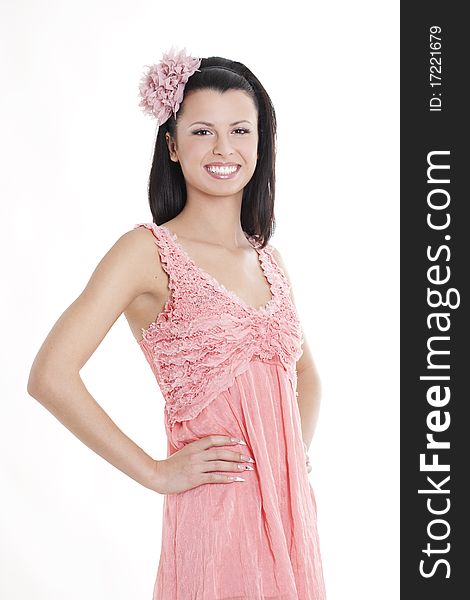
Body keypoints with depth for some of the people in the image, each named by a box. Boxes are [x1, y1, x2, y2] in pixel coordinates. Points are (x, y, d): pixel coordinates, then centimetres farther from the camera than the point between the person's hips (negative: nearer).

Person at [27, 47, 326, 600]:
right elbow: (50, 376, -19)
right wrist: (157, 473, -13)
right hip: (215, 512, -6)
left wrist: (295, 460, 8)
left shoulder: (268, 258, 9)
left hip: (289, 512, 6)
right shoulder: (149, 250, -9)